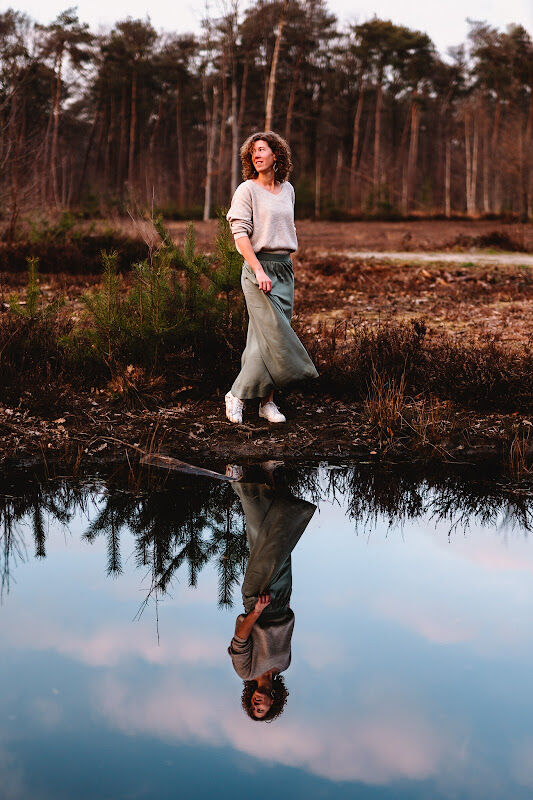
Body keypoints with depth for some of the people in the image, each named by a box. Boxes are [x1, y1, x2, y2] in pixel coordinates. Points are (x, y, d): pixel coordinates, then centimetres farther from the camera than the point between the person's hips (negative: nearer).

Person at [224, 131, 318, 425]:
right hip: (258, 266, -6)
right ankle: (237, 395, 0)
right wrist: (259, 270, -21)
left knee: (269, 337, 5)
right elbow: (240, 234, -11)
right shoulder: (246, 190, -4)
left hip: (284, 268, 6)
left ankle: (267, 401, 9)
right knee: (273, 333, -12)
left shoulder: (287, 189, 13)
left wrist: (285, 263, 17)